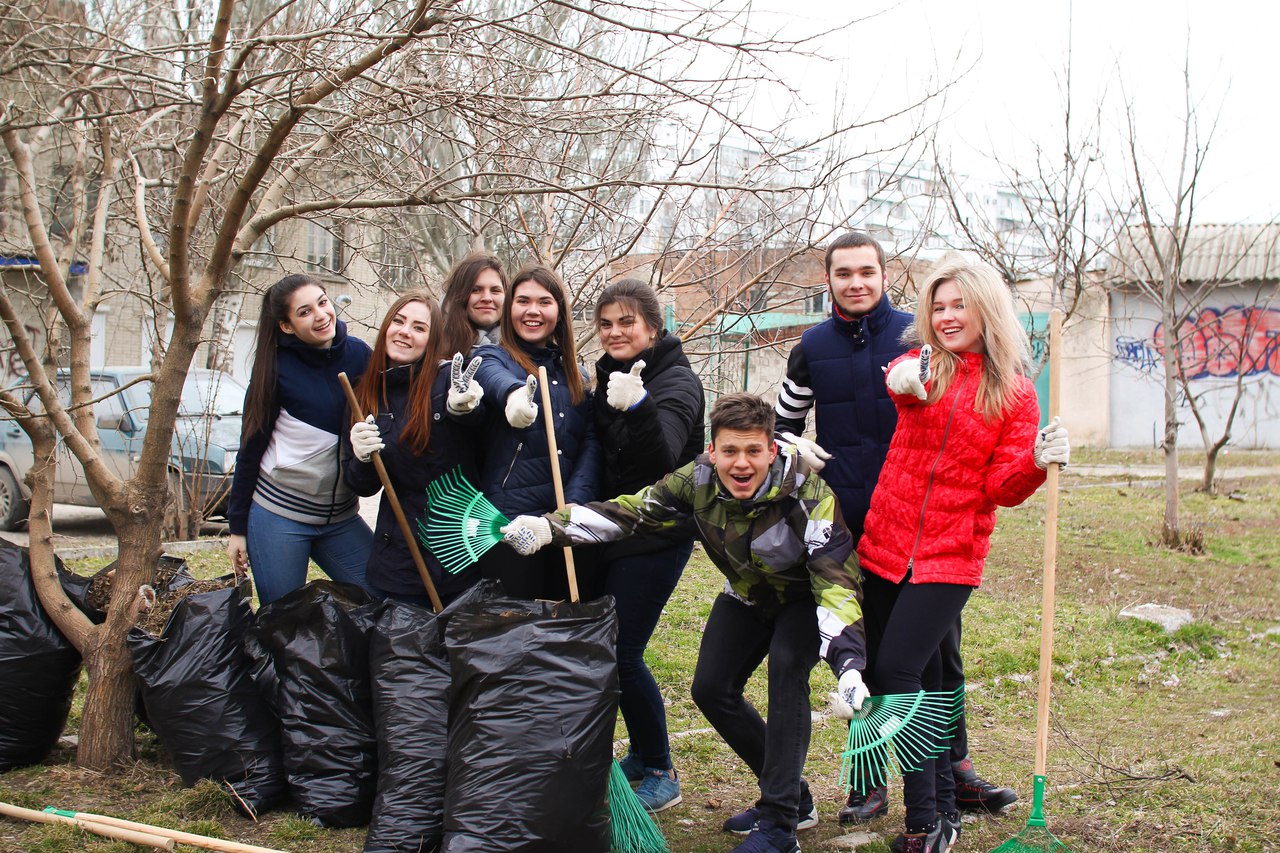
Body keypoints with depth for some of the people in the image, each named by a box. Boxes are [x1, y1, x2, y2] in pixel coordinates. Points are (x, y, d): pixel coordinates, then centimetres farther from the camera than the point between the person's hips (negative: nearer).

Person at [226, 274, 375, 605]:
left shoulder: (358, 355, -1)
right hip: (278, 516, -3)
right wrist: (238, 528, -2)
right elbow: (250, 449, -3)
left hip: (342, 518, 4)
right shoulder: (277, 367, -10)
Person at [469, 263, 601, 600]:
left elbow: (592, 442, 4)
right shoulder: (493, 357, 3)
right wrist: (514, 393, -47)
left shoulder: (577, 376, 16)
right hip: (509, 518, -4)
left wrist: (575, 505, -14)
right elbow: (494, 378, -22)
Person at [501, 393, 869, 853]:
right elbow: (627, 512, -23)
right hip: (748, 597, 5)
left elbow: (837, 580, -39)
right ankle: (793, 796, 15)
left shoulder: (807, 494, -34)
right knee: (712, 689, -5)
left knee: (786, 667, -30)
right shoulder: (697, 481, -22)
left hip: (807, 597, -5)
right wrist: (549, 526, -38)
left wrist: (848, 664, -51)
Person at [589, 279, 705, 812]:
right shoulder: (607, 376, 9)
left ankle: (662, 775, 6)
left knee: (622, 654, -9)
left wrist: (638, 406, -46)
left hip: (656, 536, -8)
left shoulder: (675, 381, -13)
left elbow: (662, 457, -30)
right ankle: (640, 754, 28)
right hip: (611, 528, 8)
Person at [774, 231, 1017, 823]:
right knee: (860, 651, 7)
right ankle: (869, 782, 18)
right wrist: (796, 449, -3)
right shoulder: (813, 347, 7)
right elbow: (783, 421, 19)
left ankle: (954, 770, 21)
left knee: (938, 647, 6)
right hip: (848, 525, 1)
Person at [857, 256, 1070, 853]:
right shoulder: (923, 365, 6)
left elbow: (1003, 488, -3)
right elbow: (900, 379, -19)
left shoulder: (1014, 393, 0)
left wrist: (1037, 463, -23)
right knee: (922, 676, 11)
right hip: (887, 546, 4)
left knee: (895, 671, -15)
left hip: (950, 557, -3)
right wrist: (905, 380, -41)